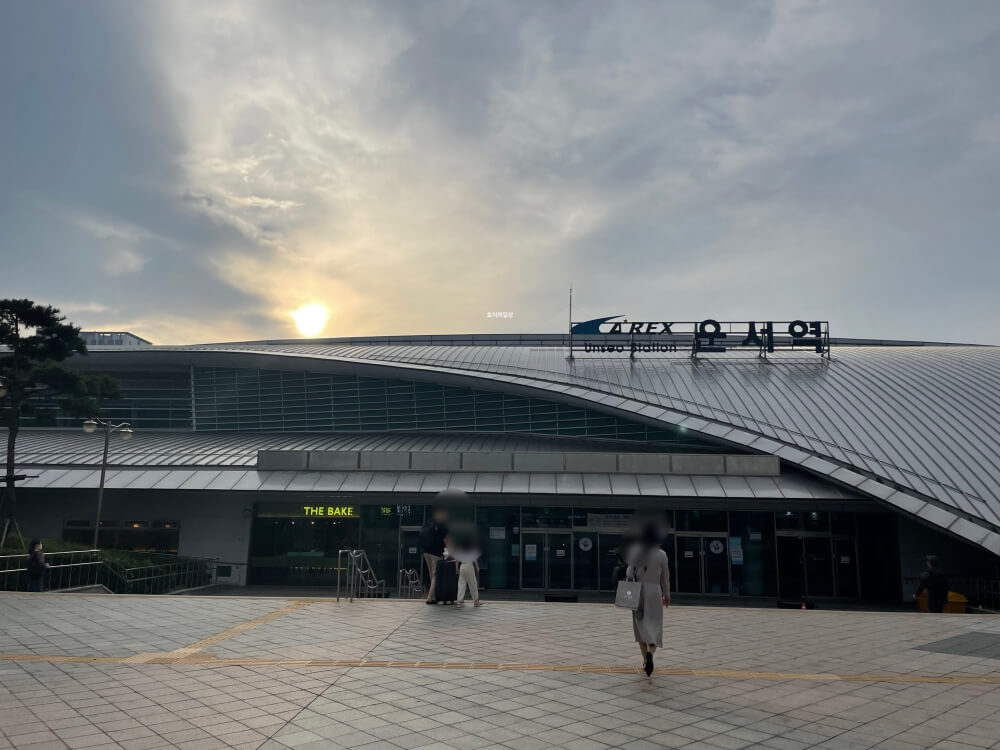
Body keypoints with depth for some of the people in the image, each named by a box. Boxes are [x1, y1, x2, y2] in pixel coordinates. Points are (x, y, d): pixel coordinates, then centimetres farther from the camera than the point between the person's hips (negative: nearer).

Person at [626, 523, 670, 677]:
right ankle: (650, 653, -26)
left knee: (641, 626, 16)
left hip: (638, 591, 1)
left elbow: (630, 573, -8)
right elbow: (665, 577, 5)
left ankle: (645, 660, 22)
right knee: (654, 628, 2)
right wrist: (667, 594, 18)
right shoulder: (661, 554, -4)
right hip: (654, 591, -1)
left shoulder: (634, 551, -4)